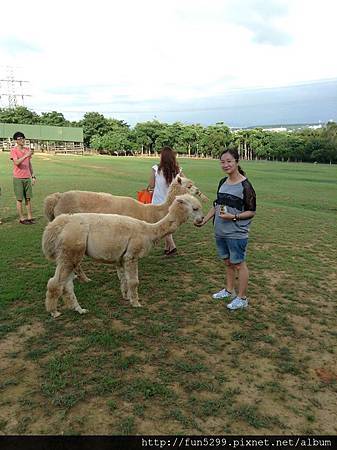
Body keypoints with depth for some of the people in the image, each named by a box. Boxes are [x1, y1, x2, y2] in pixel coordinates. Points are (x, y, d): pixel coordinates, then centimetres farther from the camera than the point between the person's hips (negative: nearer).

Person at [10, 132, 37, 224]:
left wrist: (33, 176, 13)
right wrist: (26, 155, -33)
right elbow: (17, 162, -21)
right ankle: (21, 218, 7)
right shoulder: (14, 150, -6)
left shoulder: (28, 150, 10)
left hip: (27, 178, 5)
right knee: (20, 199, 1)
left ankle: (30, 217, 13)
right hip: (18, 178, -5)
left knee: (28, 198, 7)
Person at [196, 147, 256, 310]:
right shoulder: (223, 182, 7)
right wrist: (204, 219, 10)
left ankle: (242, 298, 18)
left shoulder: (245, 185, -13)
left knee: (238, 264, 5)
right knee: (228, 262, 19)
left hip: (237, 234, -7)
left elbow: (251, 211, -11)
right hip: (220, 232, 7)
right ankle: (229, 290, 35)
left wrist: (233, 217, -22)